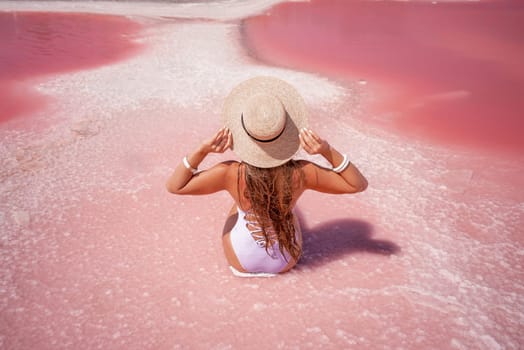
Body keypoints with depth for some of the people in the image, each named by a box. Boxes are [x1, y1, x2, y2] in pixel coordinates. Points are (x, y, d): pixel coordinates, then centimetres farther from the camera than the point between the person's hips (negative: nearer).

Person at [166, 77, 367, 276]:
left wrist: (202, 150, -31)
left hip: (242, 261, 0)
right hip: (286, 261, 1)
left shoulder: (231, 174, -33)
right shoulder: (300, 173, -31)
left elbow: (174, 186, -19)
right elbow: (359, 184, -17)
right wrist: (328, 151, -30)